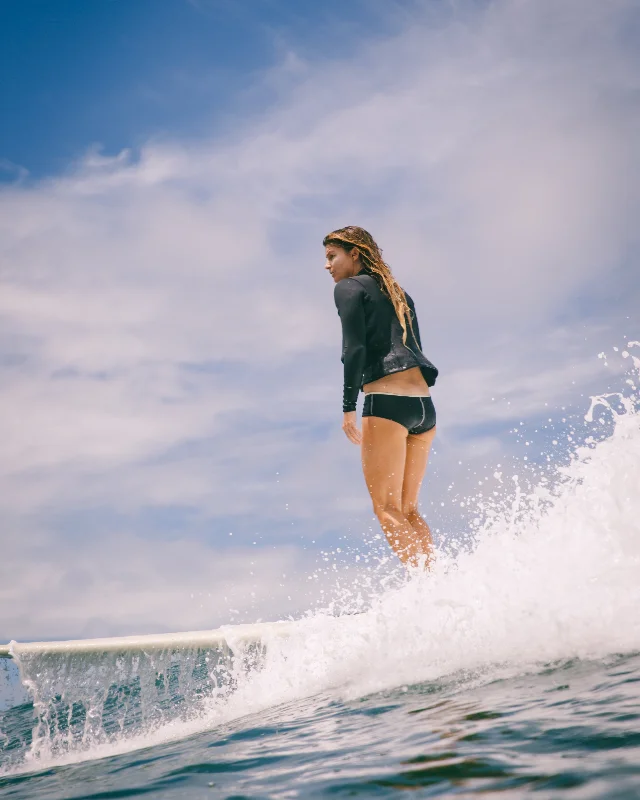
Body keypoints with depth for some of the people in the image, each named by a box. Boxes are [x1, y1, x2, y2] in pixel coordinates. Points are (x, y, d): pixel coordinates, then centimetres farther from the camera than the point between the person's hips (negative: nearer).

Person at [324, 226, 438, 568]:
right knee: (407, 510, 12)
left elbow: (355, 349, -10)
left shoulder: (349, 287, 3)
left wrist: (348, 407, -11)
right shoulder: (399, 295, 25)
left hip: (387, 402, -8)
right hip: (424, 405, 8)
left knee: (387, 509, -6)